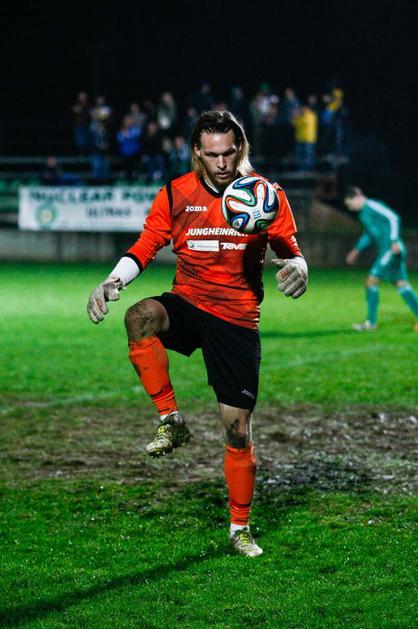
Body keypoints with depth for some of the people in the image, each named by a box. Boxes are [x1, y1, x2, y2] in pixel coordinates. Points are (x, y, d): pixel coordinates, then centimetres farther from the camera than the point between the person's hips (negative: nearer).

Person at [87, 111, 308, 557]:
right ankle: (171, 422, -23)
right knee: (141, 316, -36)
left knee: (238, 430, 0)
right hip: (187, 306, 0)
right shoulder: (175, 194, 0)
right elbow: (145, 247, 5)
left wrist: (296, 267, -22)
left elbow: (288, 250, 3)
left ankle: (240, 528, 18)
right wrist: (112, 282, -13)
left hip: (238, 320, 0)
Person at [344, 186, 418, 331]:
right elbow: (368, 234, 32)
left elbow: (393, 218, -19)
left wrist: (394, 241, -25)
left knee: (371, 280, -8)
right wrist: (357, 250, 27)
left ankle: (371, 322, -5)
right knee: (401, 284, 9)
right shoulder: (365, 212, 19)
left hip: (391, 249, -10)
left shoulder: (372, 206, -11)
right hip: (386, 250, 10)